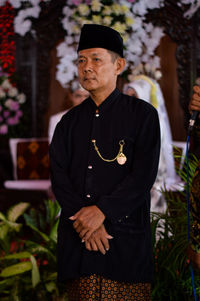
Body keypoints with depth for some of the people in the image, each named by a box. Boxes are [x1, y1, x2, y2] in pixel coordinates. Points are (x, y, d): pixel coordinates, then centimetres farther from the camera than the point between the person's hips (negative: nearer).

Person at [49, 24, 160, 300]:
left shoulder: (142, 114, 4)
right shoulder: (70, 122, 15)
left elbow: (144, 175, -6)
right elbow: (59, 177, 6)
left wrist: (101, 211, -16)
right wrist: (82, 218, -11)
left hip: (126, 237, -3)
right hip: (77, 237, 3)